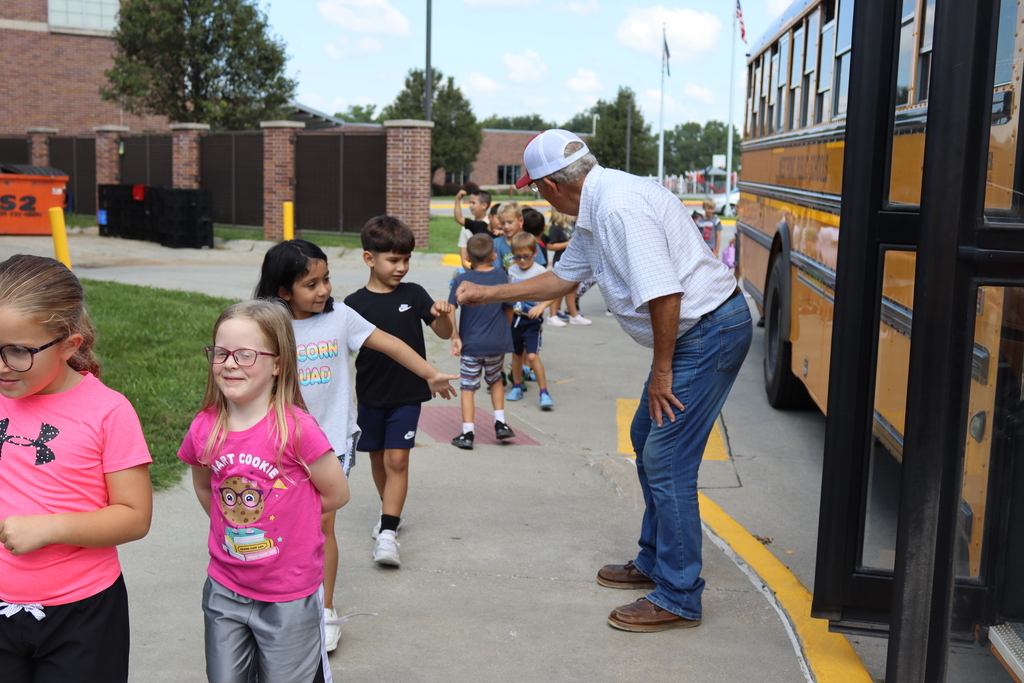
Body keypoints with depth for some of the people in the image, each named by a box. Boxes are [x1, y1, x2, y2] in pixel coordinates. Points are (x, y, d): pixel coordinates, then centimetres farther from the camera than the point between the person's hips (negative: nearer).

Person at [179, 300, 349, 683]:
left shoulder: (295, 428, -20)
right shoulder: (204, 429, -6)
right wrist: (231, 523, 6)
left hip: (290, 598, -4)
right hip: (224, 593, 4)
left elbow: (336, 493, -10)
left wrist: (283, 514, -1)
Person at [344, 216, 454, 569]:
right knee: (377, 459, 15)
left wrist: (442, 315, -20)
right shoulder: (355, 304, -4)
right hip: (370, 397, 1)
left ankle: (388, 533, -8)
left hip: (407, 396, -1)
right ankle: (390, 510, 39)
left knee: (397, 460, -7)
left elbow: (445, 333, 0)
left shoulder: (414, 294, -1)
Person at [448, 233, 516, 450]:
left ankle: (467, 433, 1)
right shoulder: (501, 275, 0)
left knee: (468, 387, 5)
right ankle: (500, 423, 20)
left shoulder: (462, 280, -7)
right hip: (497, 343, 3)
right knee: (495, 381, 25)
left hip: (471, 344, -2)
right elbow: (508, 307, 10)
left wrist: (455, 337, -9)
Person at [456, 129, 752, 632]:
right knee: (647, 437, 20)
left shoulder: (619, 205, -23)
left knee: (666, 459, -8)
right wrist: (487, 294, 27)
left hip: (710, 331, -11)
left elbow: (663, 293, -28)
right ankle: (654, 562, 34)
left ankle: (678, 599, 3)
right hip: (688, 333, 11)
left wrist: (661, 372, -17)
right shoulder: (593, 210, 11)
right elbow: (562, 277, 24)